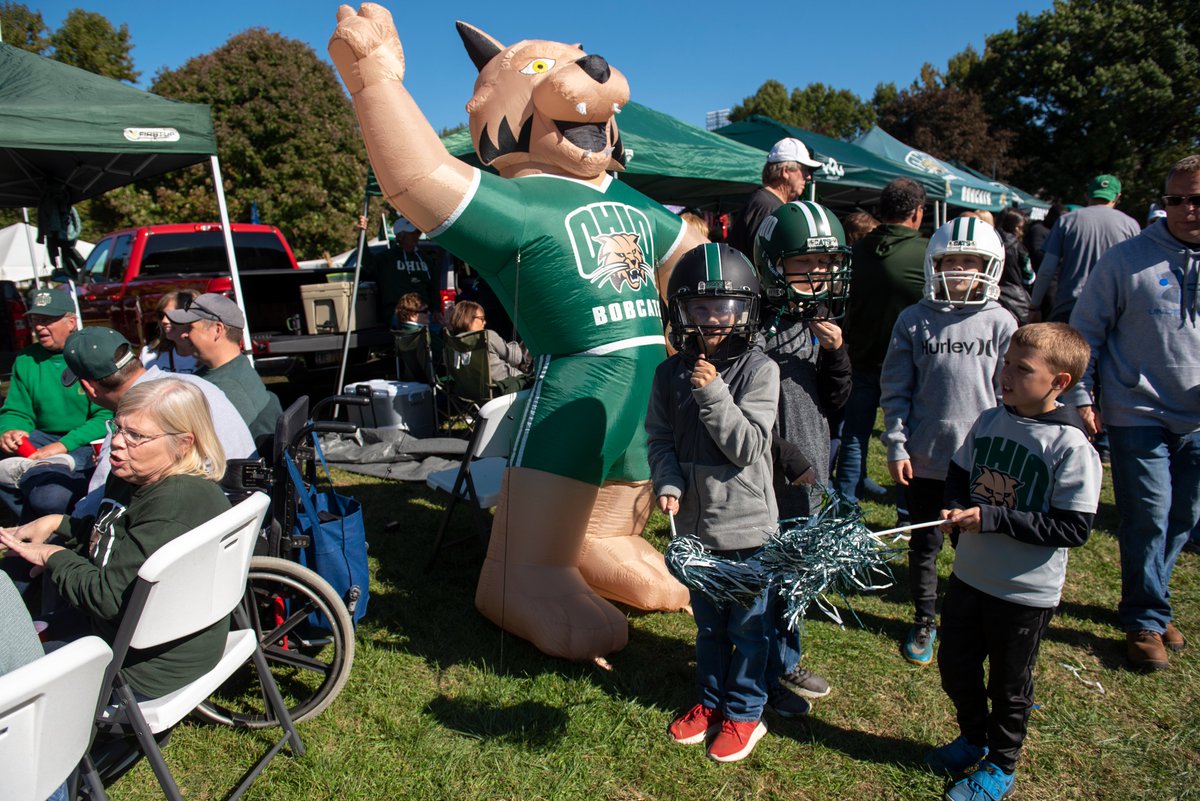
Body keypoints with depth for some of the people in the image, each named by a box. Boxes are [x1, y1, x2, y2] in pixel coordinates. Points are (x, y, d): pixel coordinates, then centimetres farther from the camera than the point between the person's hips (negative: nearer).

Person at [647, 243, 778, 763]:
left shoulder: (758, 369, -13)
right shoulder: (671, 374, -1)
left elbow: (748, 447, -18)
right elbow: (661, 438, 3)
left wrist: (712, 393, -26)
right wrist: (668, 484, -14)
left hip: (746, 523, -4)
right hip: (694, 522, 4)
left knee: (748, 625, 12)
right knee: (708, 623, 21)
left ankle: (744, 713, 32)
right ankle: (711, 700, 41)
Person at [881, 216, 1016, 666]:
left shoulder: (1001, 323, -1)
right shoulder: (913, 320, -1)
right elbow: (895, 390, 2)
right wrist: (896, 446, -3)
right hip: (923, 457, 1)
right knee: (924, 544, 13)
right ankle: (924, 620, 32)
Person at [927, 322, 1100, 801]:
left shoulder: (1071, 447, -20)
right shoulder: (989, 422, -2)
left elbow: (1074, 528, -22)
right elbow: (959, 474, 12)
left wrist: (991, 518, -27)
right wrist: (956, 510, -9)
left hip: (1027, 591, -5)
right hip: (971, 575, 6)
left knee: (1009, 685, 14)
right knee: (955, 664, 19)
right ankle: (973, 738, 46)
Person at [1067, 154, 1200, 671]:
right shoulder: (1126, 260, -5)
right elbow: (1086, 332, -2)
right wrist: (1082, 397, -8)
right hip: (1139, 414, -4)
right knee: (1148, 517, -4)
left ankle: (1146, 605, 33)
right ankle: (1146, 620, 15)